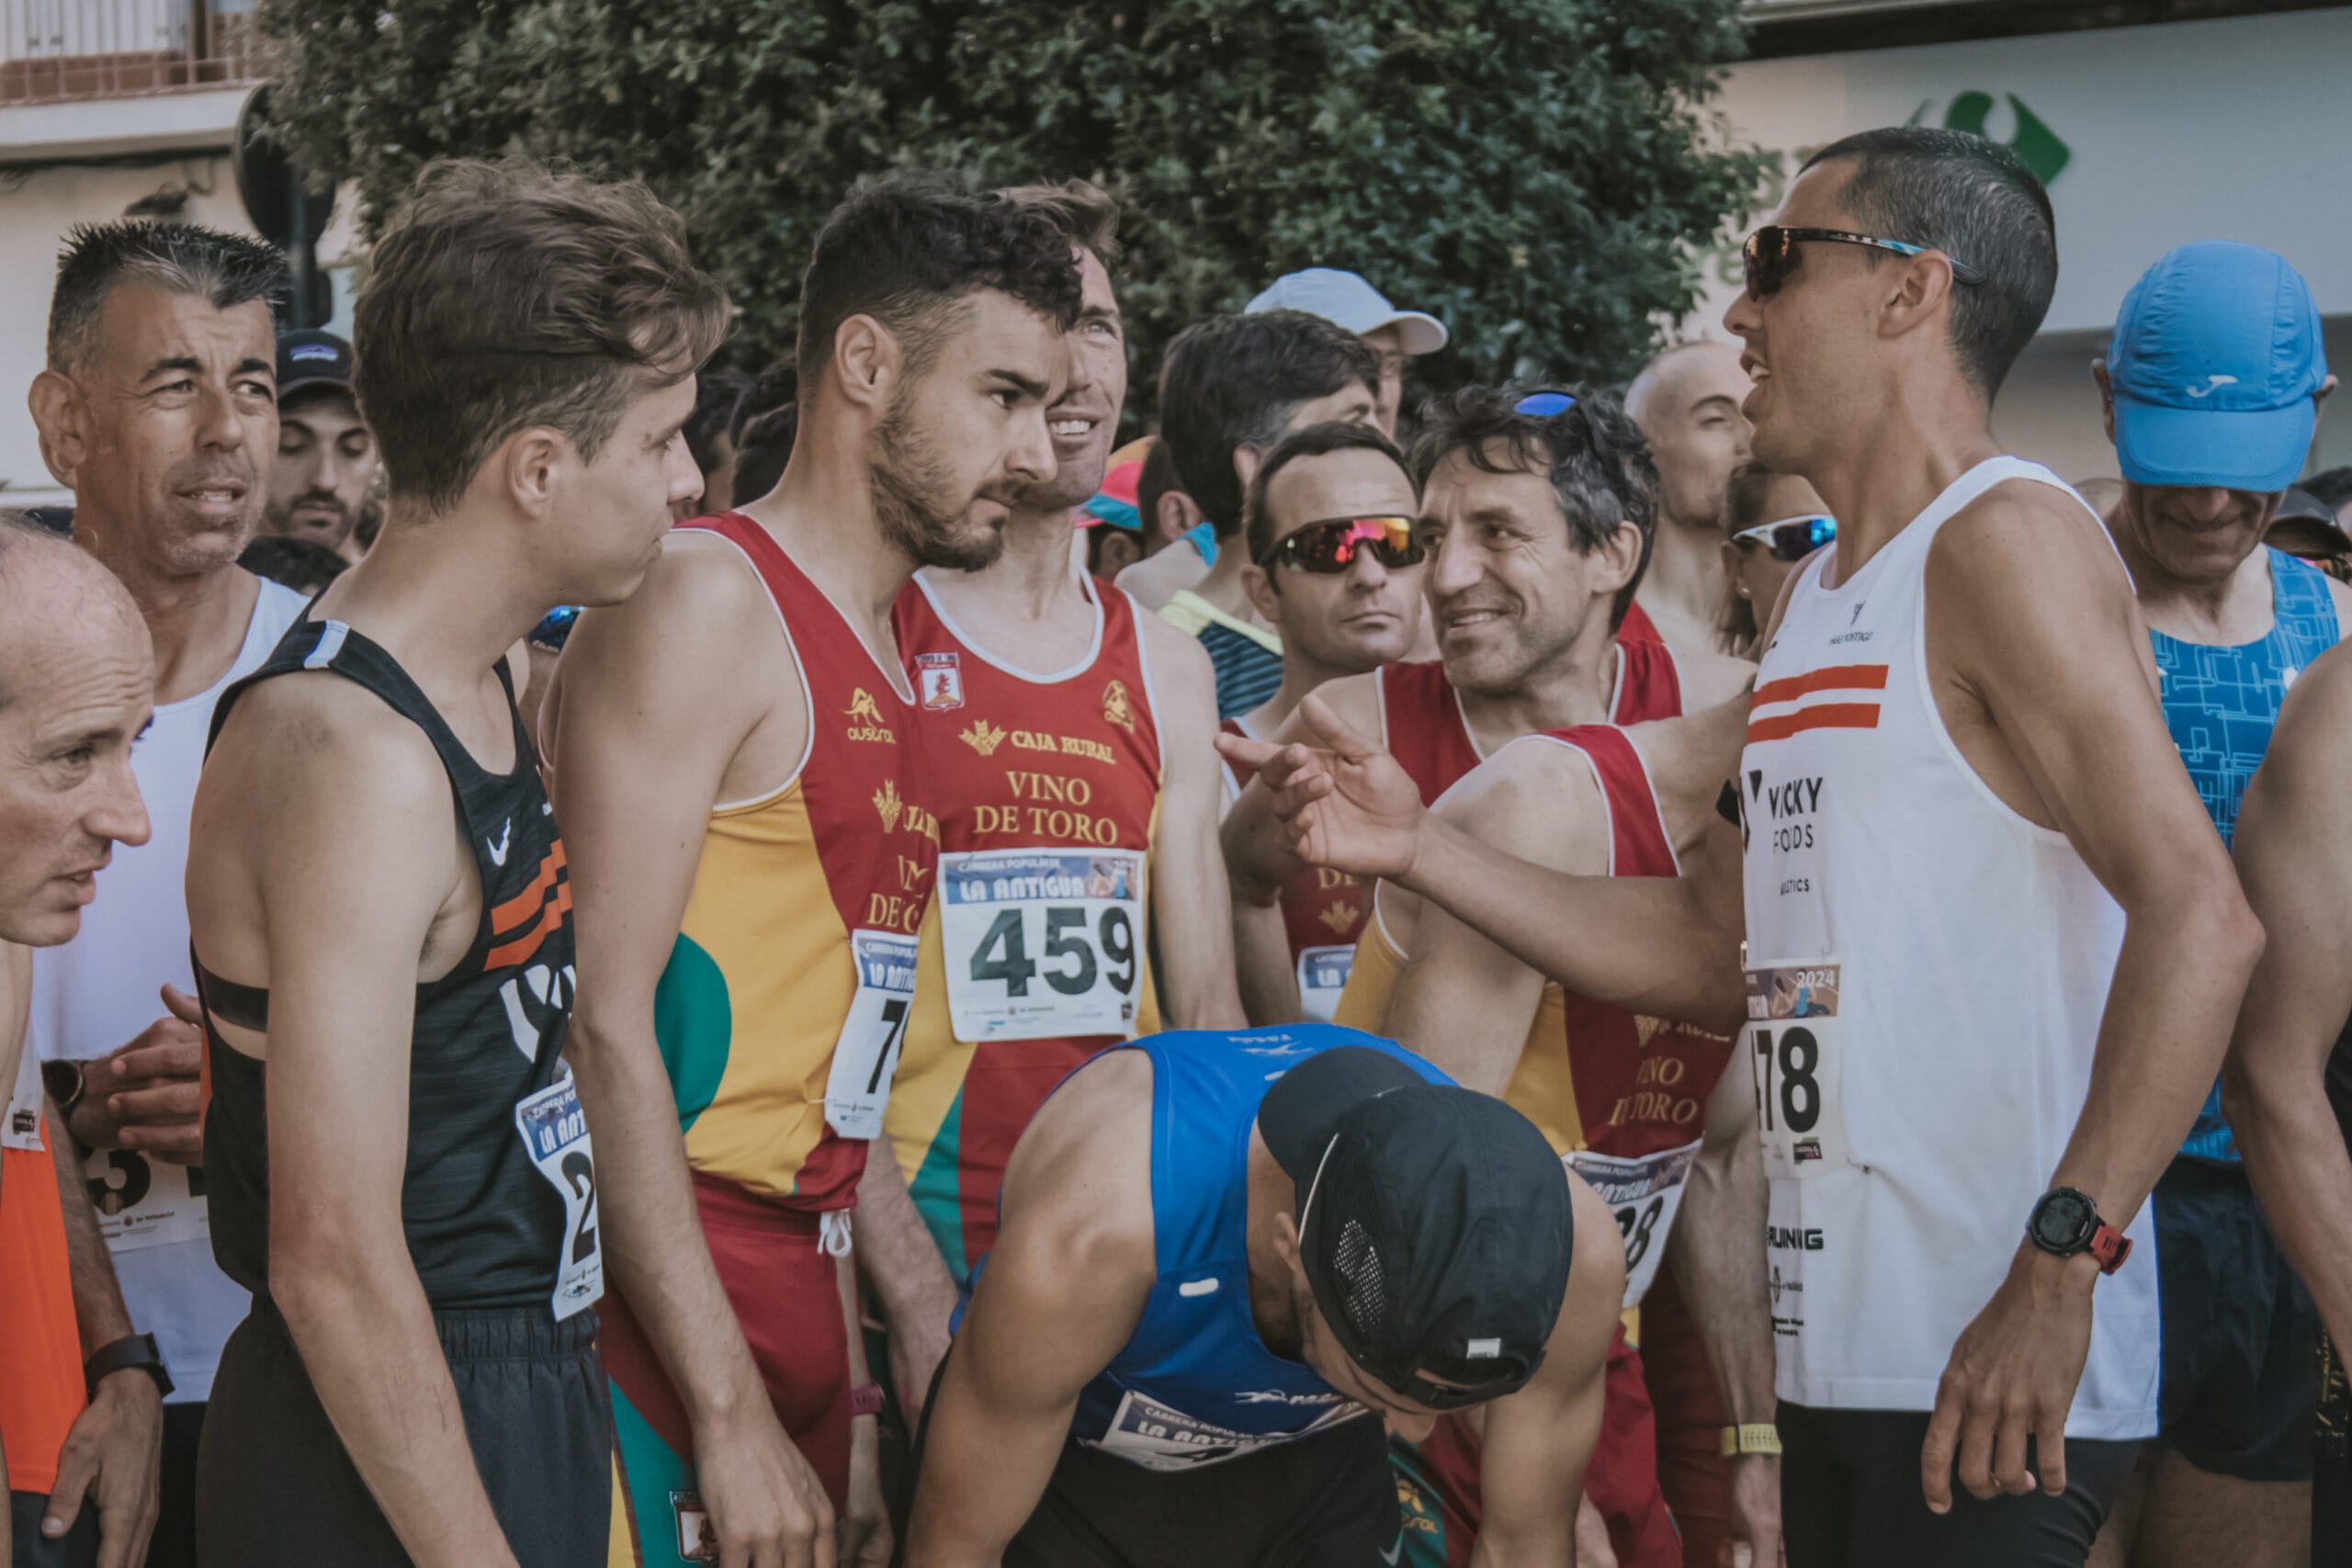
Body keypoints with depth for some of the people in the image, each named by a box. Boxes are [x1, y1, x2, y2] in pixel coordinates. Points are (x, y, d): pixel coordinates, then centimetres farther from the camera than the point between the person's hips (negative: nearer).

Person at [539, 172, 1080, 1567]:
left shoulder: (890, 666, 19)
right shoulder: (707, 601, -9)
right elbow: (606, 1029, -16)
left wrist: (856, 1401, 16)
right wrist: (729, 1412, -18)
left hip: (796, 1332, 8)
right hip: (658, 1348, -8)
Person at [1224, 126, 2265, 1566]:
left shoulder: (2003, 540, -10)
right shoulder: (1817, 598, 18)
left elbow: (2201, 917, -20)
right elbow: (1718, 949, 20)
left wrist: (2062, 1264, -26)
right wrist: (1417, 849, 13)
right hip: (1833, 1348, 9)